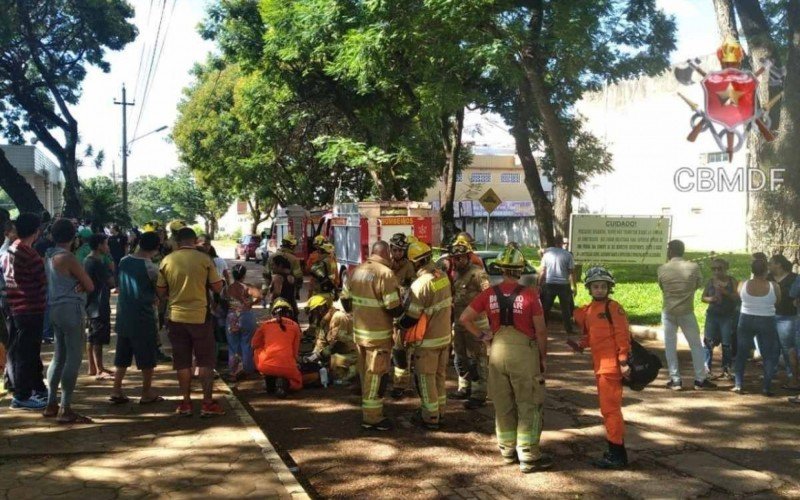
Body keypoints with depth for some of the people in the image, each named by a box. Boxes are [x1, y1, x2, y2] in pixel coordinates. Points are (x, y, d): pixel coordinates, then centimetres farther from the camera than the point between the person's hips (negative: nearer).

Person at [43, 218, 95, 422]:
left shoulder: (49, 256, 11)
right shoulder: (68, 258, -15)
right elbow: (90, 286, -13)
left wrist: (78, 285, -5)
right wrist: (82, 285, 6)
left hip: (55, 309, 9)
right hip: (70, 309, -9)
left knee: (59, 357, 17)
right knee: (74, 359, -7)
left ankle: (51, 404, 21)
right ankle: (65, 410, -9)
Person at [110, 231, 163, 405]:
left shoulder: (124, 261, 3)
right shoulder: (150, 267, -14)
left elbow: (119, 284, 14)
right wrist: (155, 298, 16)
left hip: (124, 315, 6)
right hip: (144, 316, -6)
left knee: (122, 355, 13)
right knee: (147, 357, 5)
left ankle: (116, 390, 13)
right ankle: (147, 393, 12)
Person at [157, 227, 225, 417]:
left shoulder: (167, 261, -1)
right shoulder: (204, 259, -8)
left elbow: (160, 292, 4)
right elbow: (217, 287, -3)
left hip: (176, 317, 2)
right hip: (200, 316, -2)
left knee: (182, 362, 11)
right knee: (205, 360, 7)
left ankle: (186, 403, 15)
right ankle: (208, 403, 7)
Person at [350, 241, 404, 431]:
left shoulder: (357, 271, 5)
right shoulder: (385, 273, -19)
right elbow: (394, 309, -20)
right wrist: (401, 309, 1)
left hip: (359, 331, 8)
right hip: (378, 334, -8)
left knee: (366, 373, 19)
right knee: (376, 375, 1)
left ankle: (368, 410, 31)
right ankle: (372, 417, 6)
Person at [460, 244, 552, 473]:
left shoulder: (490, 294, -2)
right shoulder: (529, 295, -12)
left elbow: (464, 318, 1)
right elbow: (540, 330, -8)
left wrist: (481, 335, 11)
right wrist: (543, 357, 4)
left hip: (498, 351, 4)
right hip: (524, 351, -4)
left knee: (503, 403, 15)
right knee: (529, 404, 5)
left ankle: (507, 449, 26)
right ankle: (528, 456, 6)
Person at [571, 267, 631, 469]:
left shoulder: (613, 307, -9)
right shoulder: (587, 310, 14)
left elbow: (622, 334, -14)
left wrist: (623, 361, -19)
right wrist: (581, 345, 4)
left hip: (611, 365, -9)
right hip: (600, 365, 9)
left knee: (610, 408, -7)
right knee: (608, 408, 16)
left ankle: (617, 455, -1)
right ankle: (616, 451, 26)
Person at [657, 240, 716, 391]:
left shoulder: (662, 269, -7)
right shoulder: (693, 267, -8)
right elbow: (699, 284, 8)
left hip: (668, 311, 0)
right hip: (686, 312, 0)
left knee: (670, 345, 9)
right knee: (696, 345, 11)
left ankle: (675, 380, 9)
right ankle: (700, 379, 12)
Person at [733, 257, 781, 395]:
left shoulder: (742, 284, -9)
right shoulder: (774, 287, -12)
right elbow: (777, 302, 1)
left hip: (746, 320, 2)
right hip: (767, 322, -1)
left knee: (741, 354, 13)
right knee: (769, 355, 11)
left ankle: (738, 385, 10)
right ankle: (766, 387, 7)